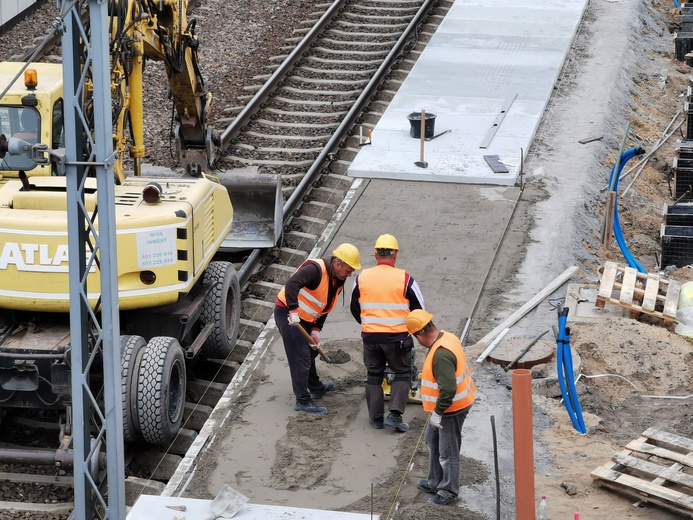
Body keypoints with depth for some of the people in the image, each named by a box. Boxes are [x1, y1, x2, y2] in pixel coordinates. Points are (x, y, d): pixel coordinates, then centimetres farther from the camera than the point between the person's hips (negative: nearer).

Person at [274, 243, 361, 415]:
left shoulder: (338, 281, 4)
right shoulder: (315, 269, -26)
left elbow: (324, 308, 10)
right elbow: (292, 284, -40)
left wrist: (316, 330, 2)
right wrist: (293, 311, -43)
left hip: (304, 317, 10)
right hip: (288, 314, -10)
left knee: (310, 352, 25)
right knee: (300, 358, -9)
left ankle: (316, 388, 44)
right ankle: (303, 401, -4)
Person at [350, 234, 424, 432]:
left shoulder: (362, 278, 0)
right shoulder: (405, 279, -9)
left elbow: (355, 308, 12)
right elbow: (419, 310, 0)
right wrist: (409, 327, 20)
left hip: (370, 336, 2)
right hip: (397, 337, -2)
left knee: (374, 375, 16)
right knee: (402, 374, 12)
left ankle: (376, 418, 16)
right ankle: (395, 414, -3)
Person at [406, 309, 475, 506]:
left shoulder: (441, 355, -33)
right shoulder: (447, 337, 0)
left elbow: (448, 389, -34)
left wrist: (438, 412, -21)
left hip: (452, 408, -11)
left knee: (448, 452, 5)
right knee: (432, 439, 25)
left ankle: (448, 491, 21)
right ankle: (436, 482, 38)